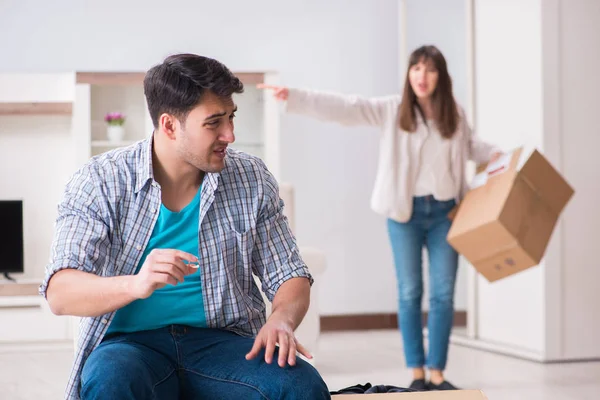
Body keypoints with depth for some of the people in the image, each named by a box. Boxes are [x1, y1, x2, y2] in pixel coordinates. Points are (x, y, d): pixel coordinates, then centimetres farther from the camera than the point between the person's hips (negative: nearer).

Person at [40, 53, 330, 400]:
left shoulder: (252, 180, 5)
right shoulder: (101, 182, -4)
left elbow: (290, 277, 10)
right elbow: (60, 294, -13)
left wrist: (282, 319, -15)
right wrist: (135, 284, -34)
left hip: (220, 341, 2)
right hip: (130, 341, -2)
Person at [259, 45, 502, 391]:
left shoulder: (455, 115, 4)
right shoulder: (392, 110, -4)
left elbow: (471, 146, 24)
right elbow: (344, 107, -13)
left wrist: (498, 155, 6)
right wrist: (293, 97, -23)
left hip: (445, 212, 2)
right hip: (406, 213, -2)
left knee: (444, 293, 2)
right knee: (410, 292, 3)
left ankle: (437, 373, 9)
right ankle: (417, 373, 11)